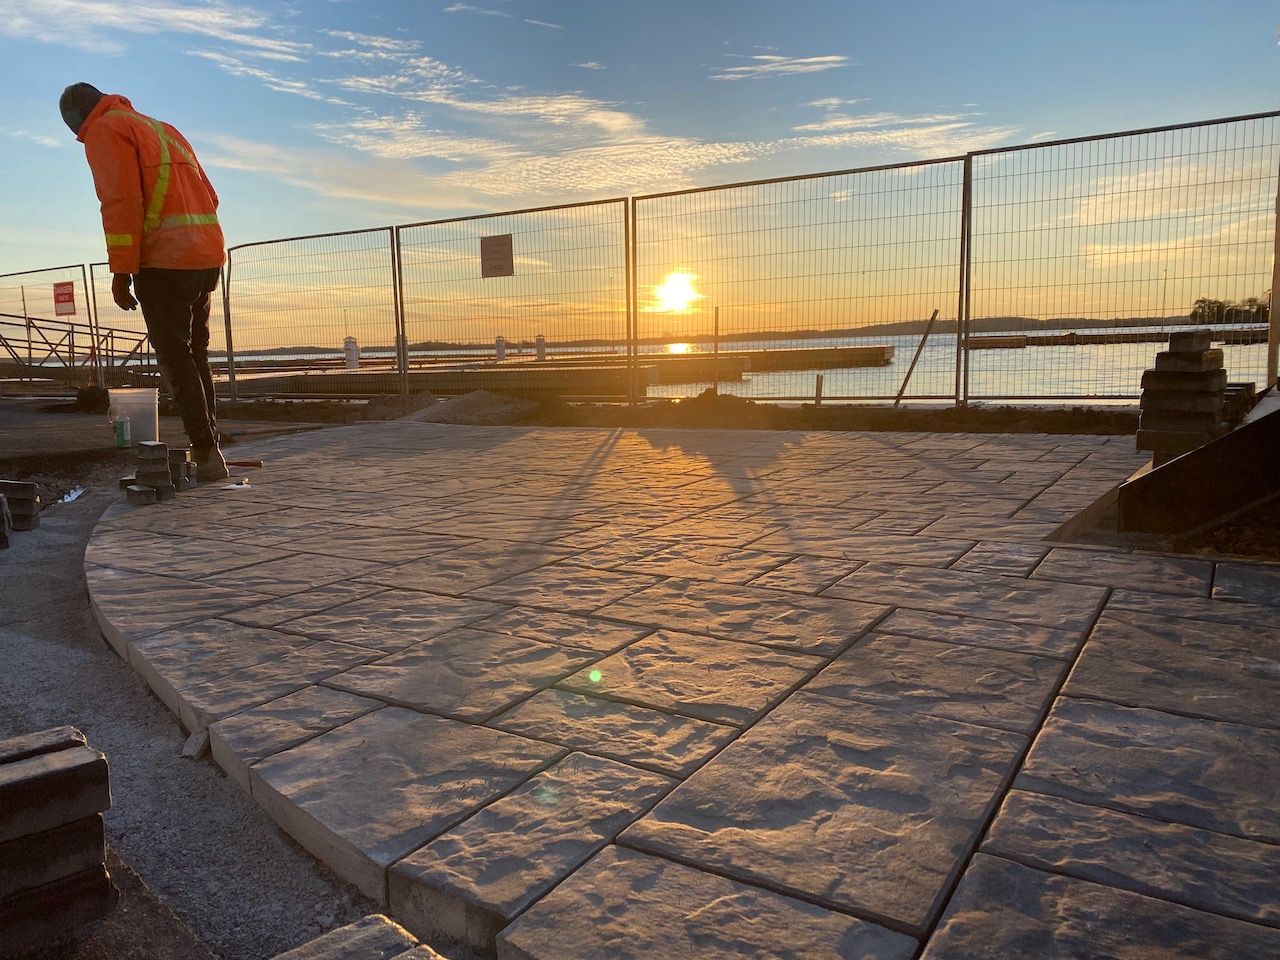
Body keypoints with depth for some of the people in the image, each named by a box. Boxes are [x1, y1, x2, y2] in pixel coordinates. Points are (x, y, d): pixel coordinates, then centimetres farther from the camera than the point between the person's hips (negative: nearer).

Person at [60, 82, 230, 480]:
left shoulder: (105, 130, 2)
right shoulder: (163, 129, 27)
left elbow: (121, 202, -11)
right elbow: (209, 196, 22)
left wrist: (120, 271, -10)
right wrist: (201, 250, 19)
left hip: (164, 261, -8)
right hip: (208, 255, 8)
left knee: (176, 358, -5)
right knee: (195, 354, 12)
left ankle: (206, 452, -10)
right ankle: (208, 450, 12)